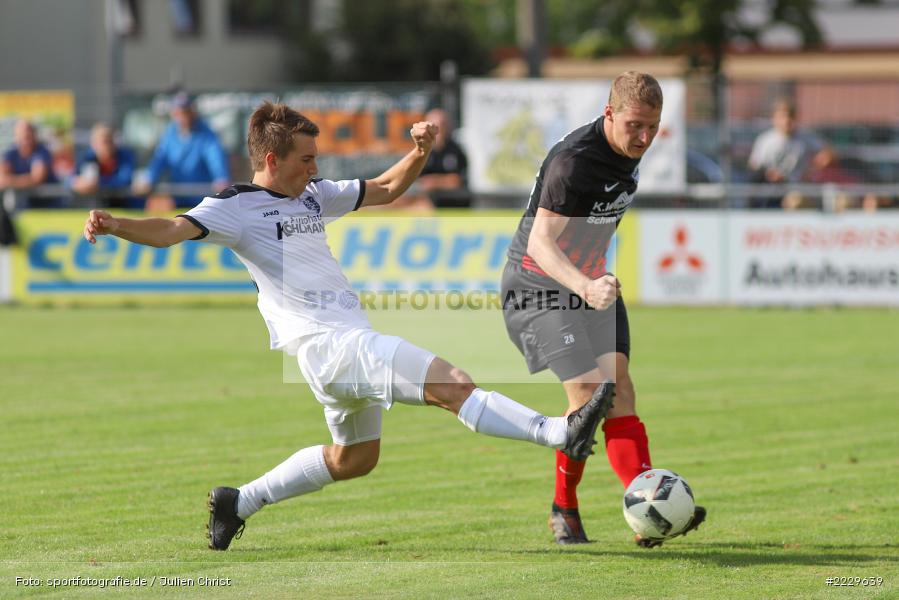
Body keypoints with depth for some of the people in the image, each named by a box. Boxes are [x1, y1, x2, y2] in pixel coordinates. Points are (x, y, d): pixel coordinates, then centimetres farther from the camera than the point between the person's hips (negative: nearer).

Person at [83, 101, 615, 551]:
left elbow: (386, 189, 26)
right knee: (452, 384, -21)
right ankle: (557, 432, -27)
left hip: (351, 339, 10)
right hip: (324, 341, -10)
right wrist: (116, 226, -36)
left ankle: (240, 503, 31)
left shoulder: (313, 195, 17)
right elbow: (172, 230, -17)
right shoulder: (236, 207, -5)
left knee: (355, 458, 25)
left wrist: (420, 154, 7)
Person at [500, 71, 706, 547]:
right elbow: (540, 242, -34)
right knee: (588, 394, -18)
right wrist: (584, 286, -50)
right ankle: (564, 509, -6)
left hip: (592, 282, 8)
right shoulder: (572, 162, -26)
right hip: (539, 287, -8)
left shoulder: (630, 152, 1)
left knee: (619, 389, -4)